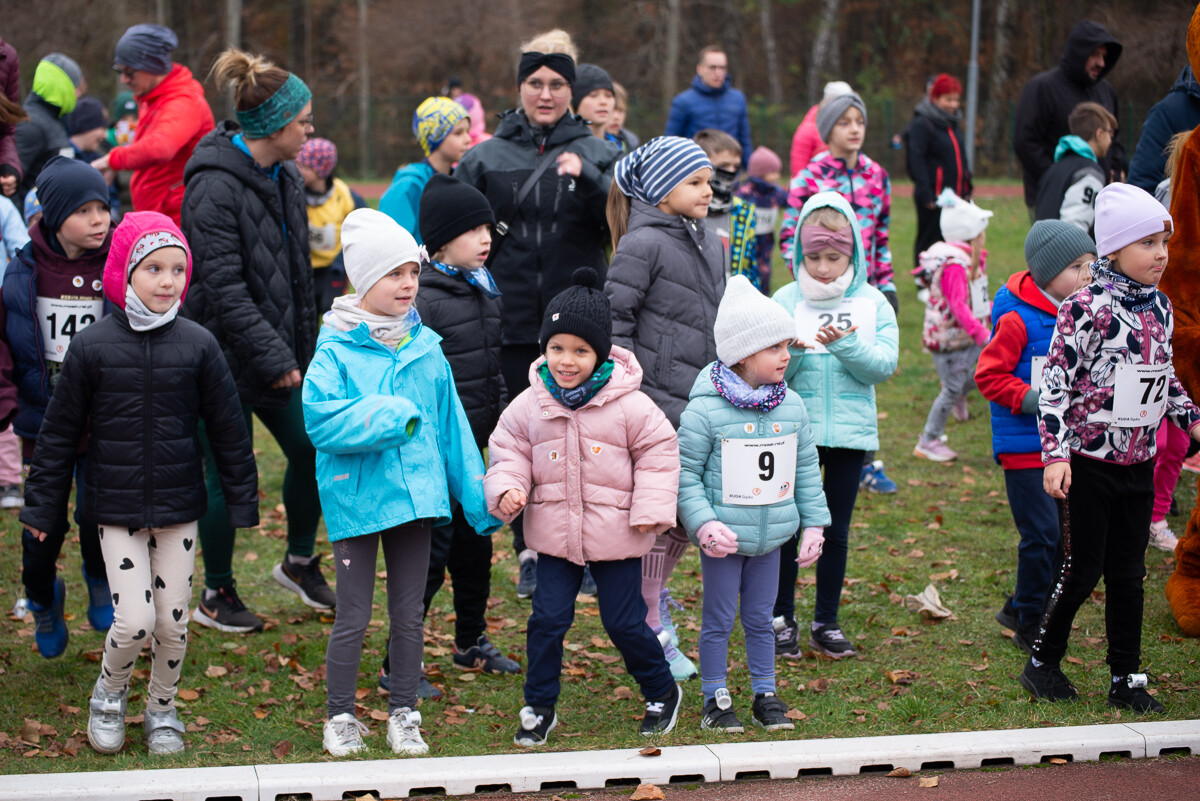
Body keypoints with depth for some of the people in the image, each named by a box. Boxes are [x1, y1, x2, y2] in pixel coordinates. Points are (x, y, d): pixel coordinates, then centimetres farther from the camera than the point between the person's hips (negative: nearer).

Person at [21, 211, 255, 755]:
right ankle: (108, 697, 19)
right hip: (116, 508, -2)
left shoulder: (198, 346, -3)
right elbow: (59, 433, 1)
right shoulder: (92, 347, -6)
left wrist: (242, 500, 6)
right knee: (135, 621, -10)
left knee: (173, 622, 6)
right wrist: (43, 506, 4)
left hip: (178, 506, 2)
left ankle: (162, 710, 31)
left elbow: (228, 429, 4)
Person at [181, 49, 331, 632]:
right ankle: (216, 597, 18)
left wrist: (302, 347, 14)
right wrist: (274, 357, -23)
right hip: (228, 358, -8)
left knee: (312, 450, 9)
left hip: (278, 353, 8)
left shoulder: (285, 178, 7)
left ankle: (299, 562, 32)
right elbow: (224, 288, -24)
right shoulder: (215, 188, -21)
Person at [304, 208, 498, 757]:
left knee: (409, 615, 11)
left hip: (416, 495, 4)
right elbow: (320, 419, -21)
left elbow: (451, 427, 11)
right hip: (356, 499, -4)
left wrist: (478, 497, 9)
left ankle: (403, 715, 23)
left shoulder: (426, 349, 5)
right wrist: (391, 416, -21)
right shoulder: (337, 351, -9)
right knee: (354, 617, 3)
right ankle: (340, 717, 18)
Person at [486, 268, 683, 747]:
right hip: (555, 536, 3)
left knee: (624, 622, 5)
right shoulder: (529, 406, -2)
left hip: (616, 537, -2)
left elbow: (658, 452, -2)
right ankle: (539, 707, 16)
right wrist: (507, 489, -12)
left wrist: (650, 508, -7)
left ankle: (662, 693, 27)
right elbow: (509, 452, 8)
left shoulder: (630, 405, -10)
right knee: (547, 619, 0)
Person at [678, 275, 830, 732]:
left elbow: (806, 470, 10)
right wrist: (703, 524, -20)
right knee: (719, 621, 5)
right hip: (723, 539, -4)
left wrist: (813, 523, 9)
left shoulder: (791, 407, 2)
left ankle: (765, 695, 24)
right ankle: (715, 699, 17)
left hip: (770, 538, 4)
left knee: (760, 618, 14)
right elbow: (685, 472, -12)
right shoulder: (705, 411, -15)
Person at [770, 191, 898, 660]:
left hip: (850, 430, 1)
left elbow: (885, 364, -7)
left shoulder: (872, 303, 1)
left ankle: (826, 623, 20)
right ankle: (781, 618, 18)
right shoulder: (785, 301, -1)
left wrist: (845, 345, -22)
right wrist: (789, 352, -25)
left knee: (836, 532, 9)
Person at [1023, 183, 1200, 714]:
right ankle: (1043, 662, 19)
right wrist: (1055, 455, -20)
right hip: (1088, 464, -6)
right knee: (1082, 571, 0)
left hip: (1138, 463, 6)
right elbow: (1055, 381, -16)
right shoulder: (1088, 308, -15)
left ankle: (1126, 679, 17)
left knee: (1128, 573, 10)